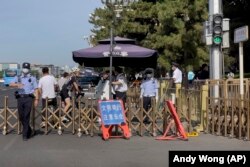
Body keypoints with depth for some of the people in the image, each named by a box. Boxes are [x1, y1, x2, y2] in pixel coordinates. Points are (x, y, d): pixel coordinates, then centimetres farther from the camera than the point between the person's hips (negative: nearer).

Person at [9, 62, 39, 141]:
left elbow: (36, 89, 8)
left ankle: (25, 135, -4)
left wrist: (36, 99, -2)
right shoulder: (18, 78, 14)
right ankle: (30, 131, 24)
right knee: (21, 117, 5)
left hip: (28, 98, -3)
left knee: (26, 117, -8)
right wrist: (17, 84, -24)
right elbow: (11, 84, -3)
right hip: (20, 98, 3)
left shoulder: (33, 78, 13)